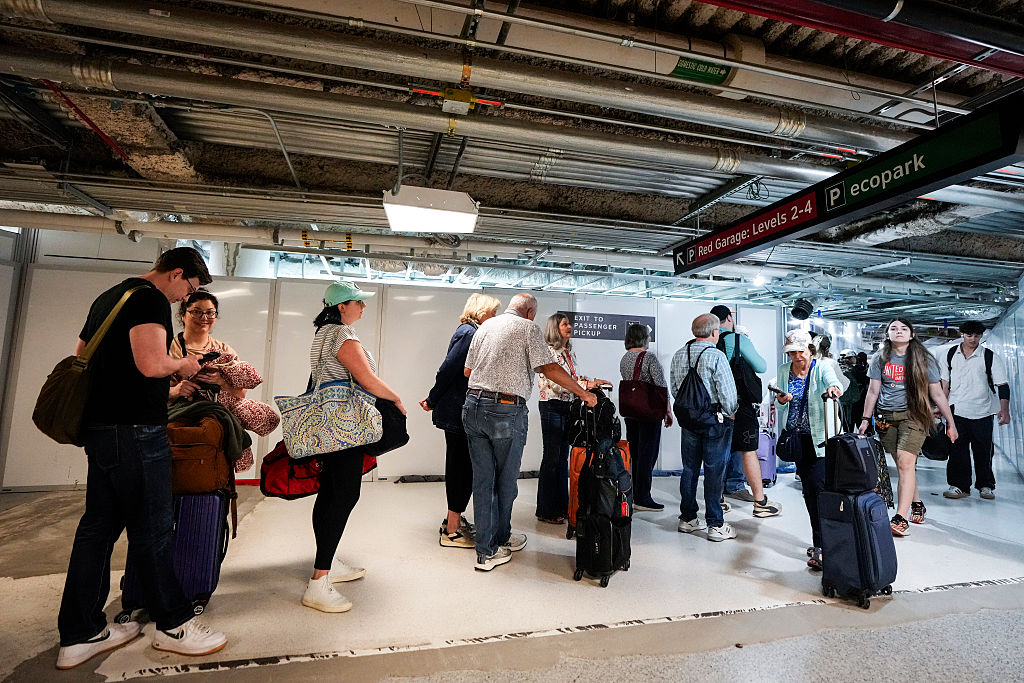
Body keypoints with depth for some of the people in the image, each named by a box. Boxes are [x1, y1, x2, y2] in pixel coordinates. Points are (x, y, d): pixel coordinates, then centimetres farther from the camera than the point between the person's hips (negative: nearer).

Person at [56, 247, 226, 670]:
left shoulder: (108, 298, 19)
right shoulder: (150, 299, -12)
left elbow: (80, 357, 25)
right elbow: (151, 363, -26)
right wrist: (182, 363, -4)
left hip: (99, 426, 10)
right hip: (134, 429, -10)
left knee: (98, 526, 14)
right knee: (153, 529, 0)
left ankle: (80, 635, 24)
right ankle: (173, 624, 14)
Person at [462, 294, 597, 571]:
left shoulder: (485, 326, 16)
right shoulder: (528, 328, -1)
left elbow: (467, 370, 17)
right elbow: (549, 368, -10)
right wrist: (584, 393, -3)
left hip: (473, 406, 6)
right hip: (507, 411, -5)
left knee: (483, 479, 10)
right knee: (506, 480, 11)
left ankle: (486, 550, 17)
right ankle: (500, 540, 27)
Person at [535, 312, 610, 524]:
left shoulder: (569, 352, 14)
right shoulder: (549, 351, -12)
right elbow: (556, 383, -21)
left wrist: (593, 381, 4)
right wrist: (586, 384, -26)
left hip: (567, 406, 8)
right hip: (552, 406, -8)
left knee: (563, 457, 13)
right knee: (551, 457, -3)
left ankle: (562, 505, 23)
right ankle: (545, 511, 8)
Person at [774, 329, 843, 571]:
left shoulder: (822, 367, -5)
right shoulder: (783, 371, 6)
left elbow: (833, 382, -28)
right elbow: (780, 406, 10)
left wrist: (833, 388, -51)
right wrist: (780, 400, -13)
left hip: (819, 436, -4)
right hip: (795, 437, 5)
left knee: (818, 486, -13)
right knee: (808, 489, 10)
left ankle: (819, 546, -7)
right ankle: (821, 540, 24)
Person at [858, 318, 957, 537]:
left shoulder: (922, 359, 5)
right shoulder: (880, 359, 9)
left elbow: (937, 394, 8)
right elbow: (873, 391, 10)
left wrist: (951, 423, 7)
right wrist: (866, 419, 7)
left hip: (913, 415, -2)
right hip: (886, 417, 2)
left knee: (905, 463, -15)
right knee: (903, 465, 7)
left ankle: (901, 518, -16)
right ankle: (917, 504, 28)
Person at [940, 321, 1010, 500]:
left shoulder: (991, 357, -2)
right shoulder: (950, 354, 5)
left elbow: (1002, 385, -3)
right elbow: (945, 382, 9)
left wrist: (1004, 410, -13)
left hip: (982, 411, -1)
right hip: (956, 410, 1)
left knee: (983, 450, 6)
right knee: (957, 449, 0)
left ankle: (986, 485, 22)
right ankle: (959, 485, 7)